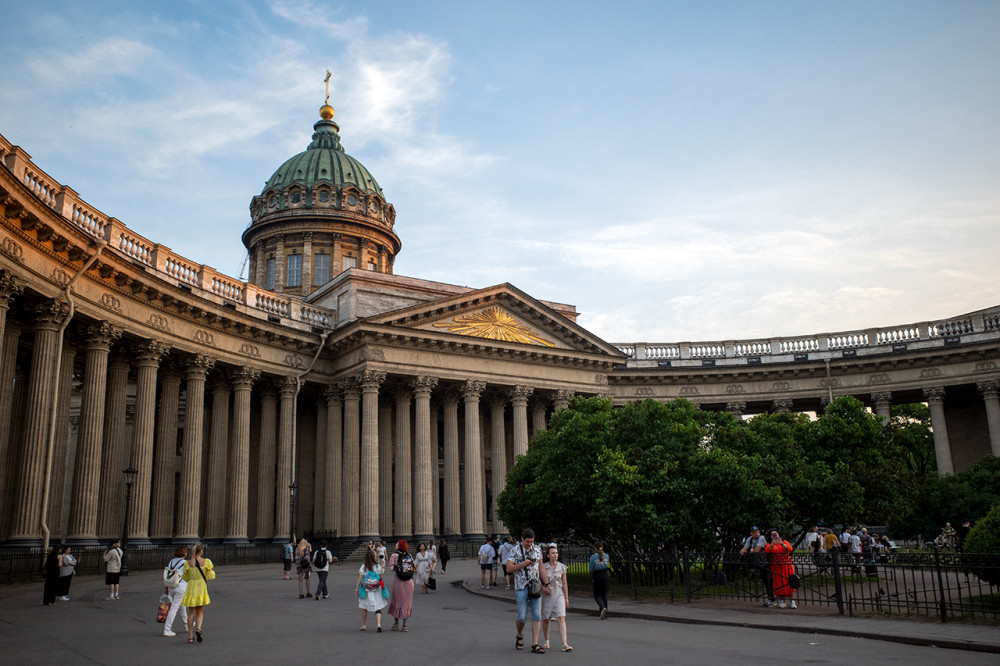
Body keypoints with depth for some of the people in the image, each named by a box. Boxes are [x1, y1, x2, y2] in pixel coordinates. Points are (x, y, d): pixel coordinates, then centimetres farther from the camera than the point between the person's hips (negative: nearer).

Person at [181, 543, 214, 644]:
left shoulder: (187, 563, -2)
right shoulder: (206, 562, -6)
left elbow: (185, 578, 6)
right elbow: (211, 576, -4)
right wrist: (212, 570, 14)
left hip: (191, 589, 1)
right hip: (202, 588, -1)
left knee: (191, 613, 11)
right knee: (200, 612, 13)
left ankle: (190, 636, 8)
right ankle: (198, 629, -14)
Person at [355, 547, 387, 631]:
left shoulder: (363, 567, -6)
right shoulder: (378, 566, -4)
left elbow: (360, 578, -6)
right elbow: (380, 578, 1)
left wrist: (356, 589, 0)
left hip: (366, 590, 0)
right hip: (377, 590, 0)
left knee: (364, 608, 16)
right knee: (378, 608, 3)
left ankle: (364, 626, 21)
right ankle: (378, 624, -15)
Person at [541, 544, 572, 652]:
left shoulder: (561, 567, 1)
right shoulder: (543, 567, -3)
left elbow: (564, 584, 5)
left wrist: (566, 598, 5)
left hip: (559, 594, 0)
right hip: (546, 595, 0)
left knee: (561, 618, -13)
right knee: (546, 619, 10)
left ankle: (565, 644, -18)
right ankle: (546, 641, 32)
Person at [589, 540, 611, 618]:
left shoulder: (593, 556, -12)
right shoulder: (606, 556, 0)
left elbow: (590, 568, -7)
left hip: (596, 577, -4)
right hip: (605, 575, 4)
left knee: (597, 595, 9)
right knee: (604, 594, 14)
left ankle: (603, 608, -17)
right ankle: (605, 614, 17)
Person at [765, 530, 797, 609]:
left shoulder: (784, 542, 12)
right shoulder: (769, 544, 11)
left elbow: (790, 549, -6)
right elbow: (767, 550, -9)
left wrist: (782, 544, -22)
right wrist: (772, 544, -26)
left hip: (786, 566, 0)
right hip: (775, 567, 0)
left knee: (790, 583, -7)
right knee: (779, 584, -5)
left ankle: (793, 601, -3)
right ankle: (782, 601, 6)